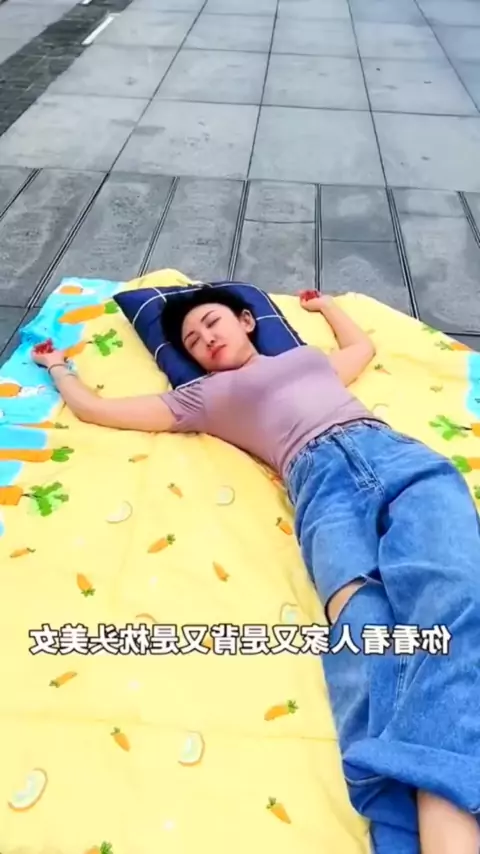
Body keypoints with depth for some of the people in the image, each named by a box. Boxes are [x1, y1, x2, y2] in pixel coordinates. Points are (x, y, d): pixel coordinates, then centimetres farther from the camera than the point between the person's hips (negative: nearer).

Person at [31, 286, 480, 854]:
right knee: (363, 623, -34)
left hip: (397, 452, 3)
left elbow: (364, 346, 60)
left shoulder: (309, 356, 37)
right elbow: (93, 409, 33)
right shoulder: (203, 395, 28)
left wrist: (322, 303, 68)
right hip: (323, 478, -2)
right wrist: (57, 366, 50)